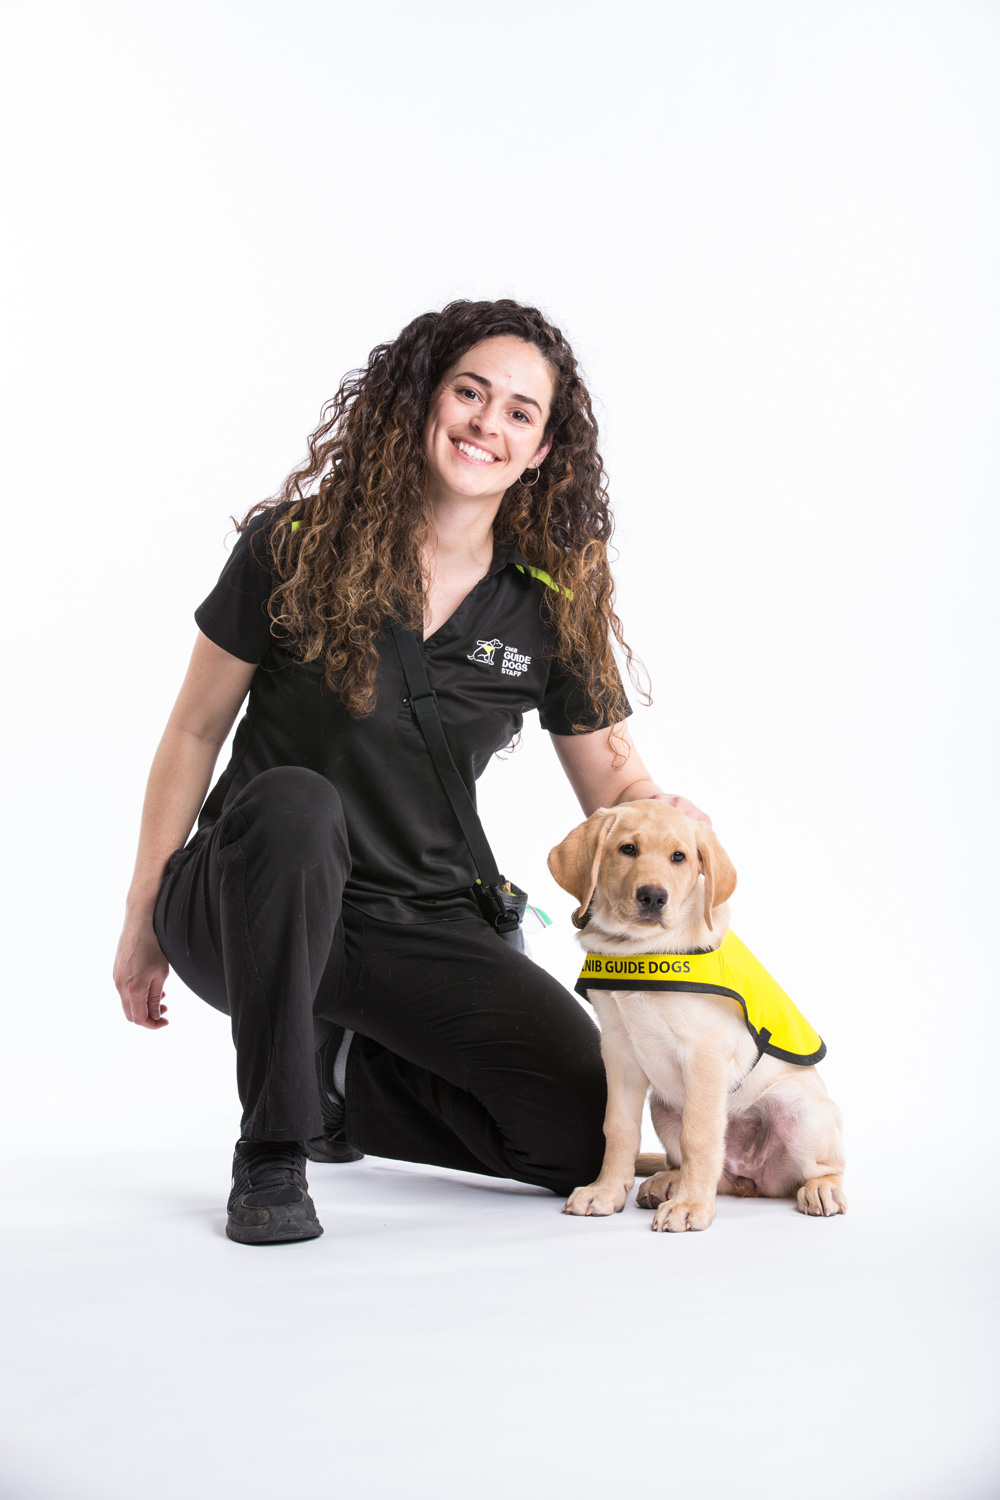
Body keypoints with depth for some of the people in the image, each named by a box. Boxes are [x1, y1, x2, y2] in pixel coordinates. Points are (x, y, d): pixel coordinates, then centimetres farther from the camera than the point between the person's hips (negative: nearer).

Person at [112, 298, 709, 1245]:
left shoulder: (551, 608, -2)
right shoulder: (294, 547, -8)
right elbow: (194, 733, -1)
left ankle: (344, 1079, 15)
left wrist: (667, 820, -20)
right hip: (246, 908, -2)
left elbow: (615, 787, 5)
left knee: (586, 1134, -12)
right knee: (294, 803, -38)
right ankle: (269, 1152, -21)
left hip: (419, 926, 3)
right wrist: (143, 922, 1)